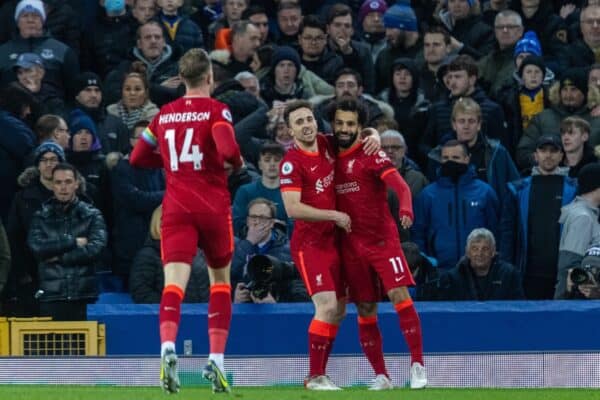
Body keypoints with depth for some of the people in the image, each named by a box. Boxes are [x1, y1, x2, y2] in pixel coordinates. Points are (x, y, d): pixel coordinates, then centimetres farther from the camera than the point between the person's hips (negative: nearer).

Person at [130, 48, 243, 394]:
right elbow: (227, 149, -21)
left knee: (174, 282, -10)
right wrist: (239, 162, 0)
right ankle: (217, 359, 8)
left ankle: (168, 347, -37)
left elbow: (138, 158, 16)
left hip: (176, 209, 2)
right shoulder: (216, 110, -4)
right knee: (221, 280, 16)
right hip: (213, 208, -2)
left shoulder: (165, 114, 10)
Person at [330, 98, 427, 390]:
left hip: (383, 239, -4)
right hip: (350, 245, 4)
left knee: (399, 295, -16)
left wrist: (405, 209, -37)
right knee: (365, 310, 5)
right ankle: (380, 376, 12)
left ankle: (417, 365, -13)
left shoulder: (371, 155, -5)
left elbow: (399, 184, -20)